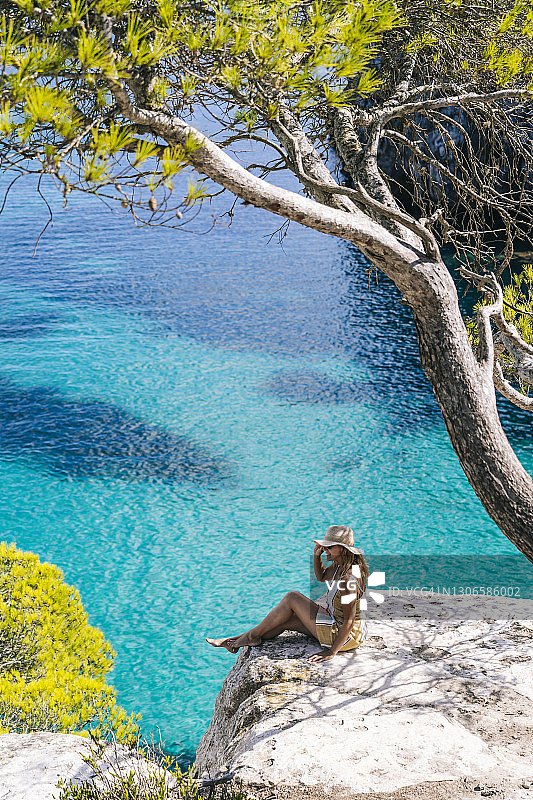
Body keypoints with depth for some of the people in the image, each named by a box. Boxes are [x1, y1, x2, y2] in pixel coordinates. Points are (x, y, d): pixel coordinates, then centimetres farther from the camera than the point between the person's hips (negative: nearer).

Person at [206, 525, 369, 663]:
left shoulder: (349, 580, -29)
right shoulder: (340, 565, 0)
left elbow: (349, 621, -28)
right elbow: (322, 576, 21)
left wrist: (332, 652, -25)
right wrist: (317, 556, 2)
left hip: (347, 636, -9)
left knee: (292, 598, -8)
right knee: (286, 620, 10)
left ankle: (253, 636, 8)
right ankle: (234, 641, 20)